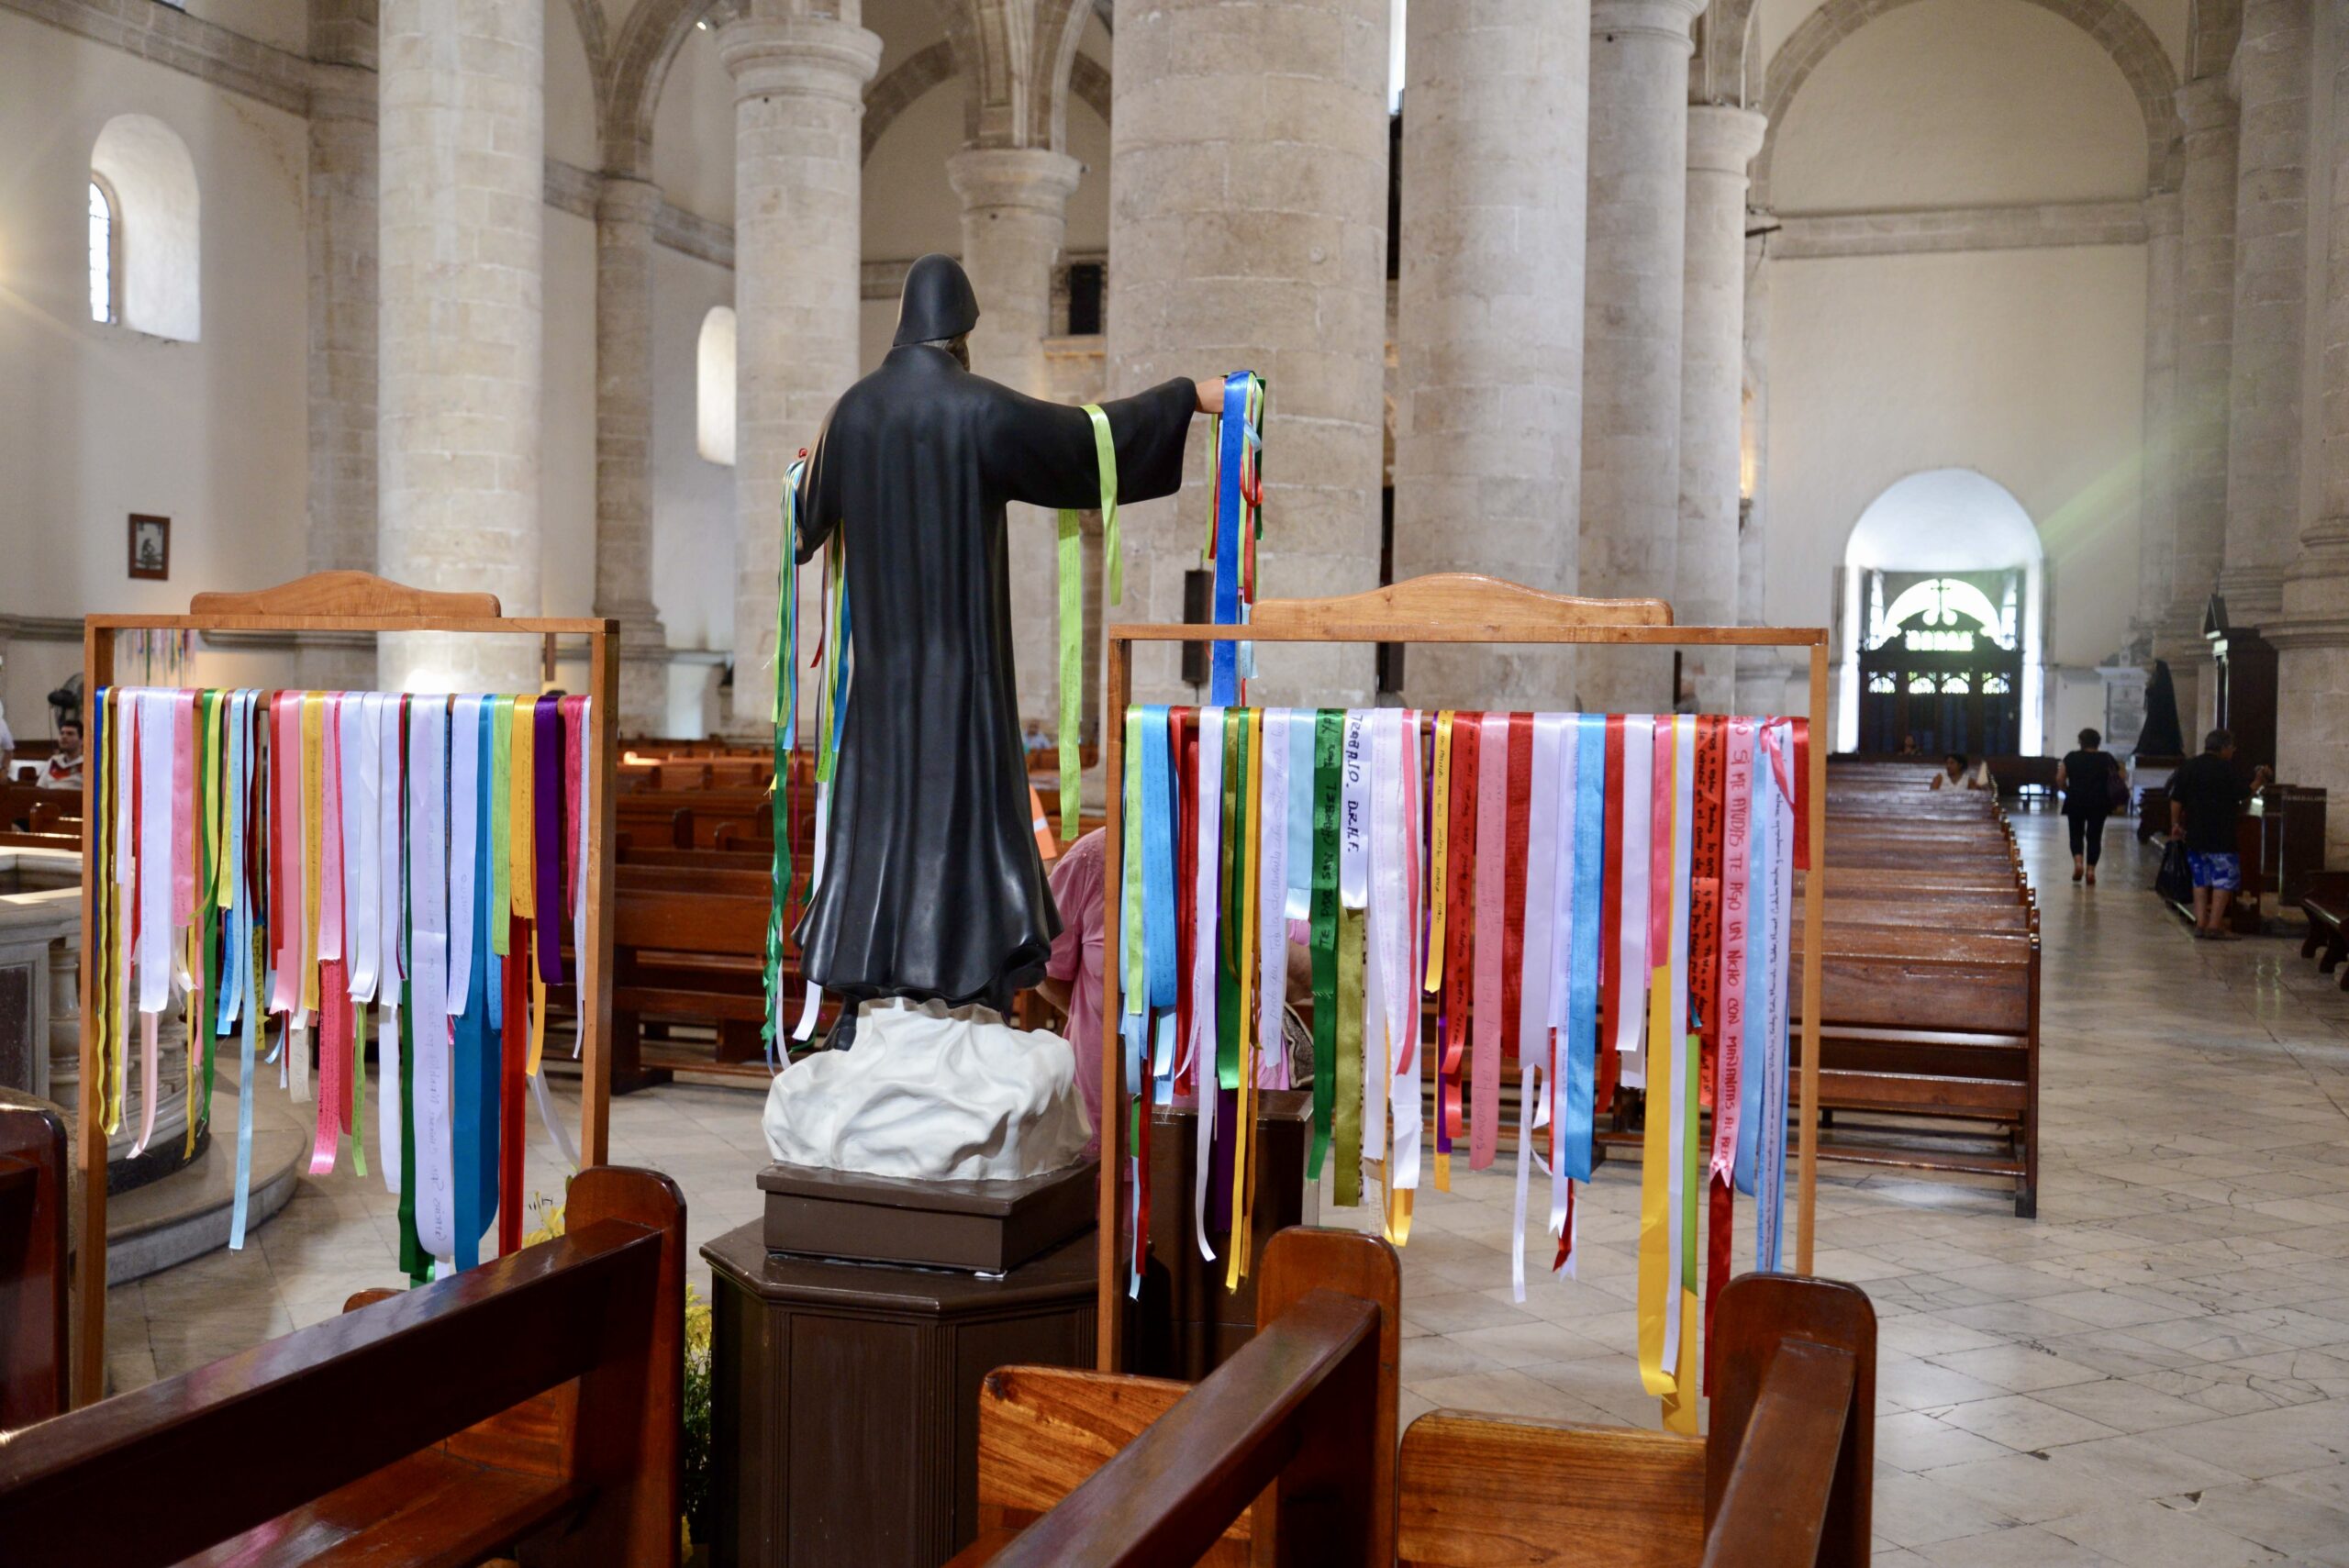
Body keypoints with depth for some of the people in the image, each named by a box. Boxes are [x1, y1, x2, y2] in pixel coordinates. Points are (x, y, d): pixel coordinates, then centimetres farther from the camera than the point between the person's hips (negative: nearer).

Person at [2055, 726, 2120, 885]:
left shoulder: (2071, 757, 2)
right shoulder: (2106, 759, 4)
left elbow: (2060, 780, -3)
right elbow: (2118, 779, 4)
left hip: (2075, 802, 0)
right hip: (2099, 803, 0)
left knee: (2076, 834, 10)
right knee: (2094, 836, 6)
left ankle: (2078, 862, -11)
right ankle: (2091, 870, 1)